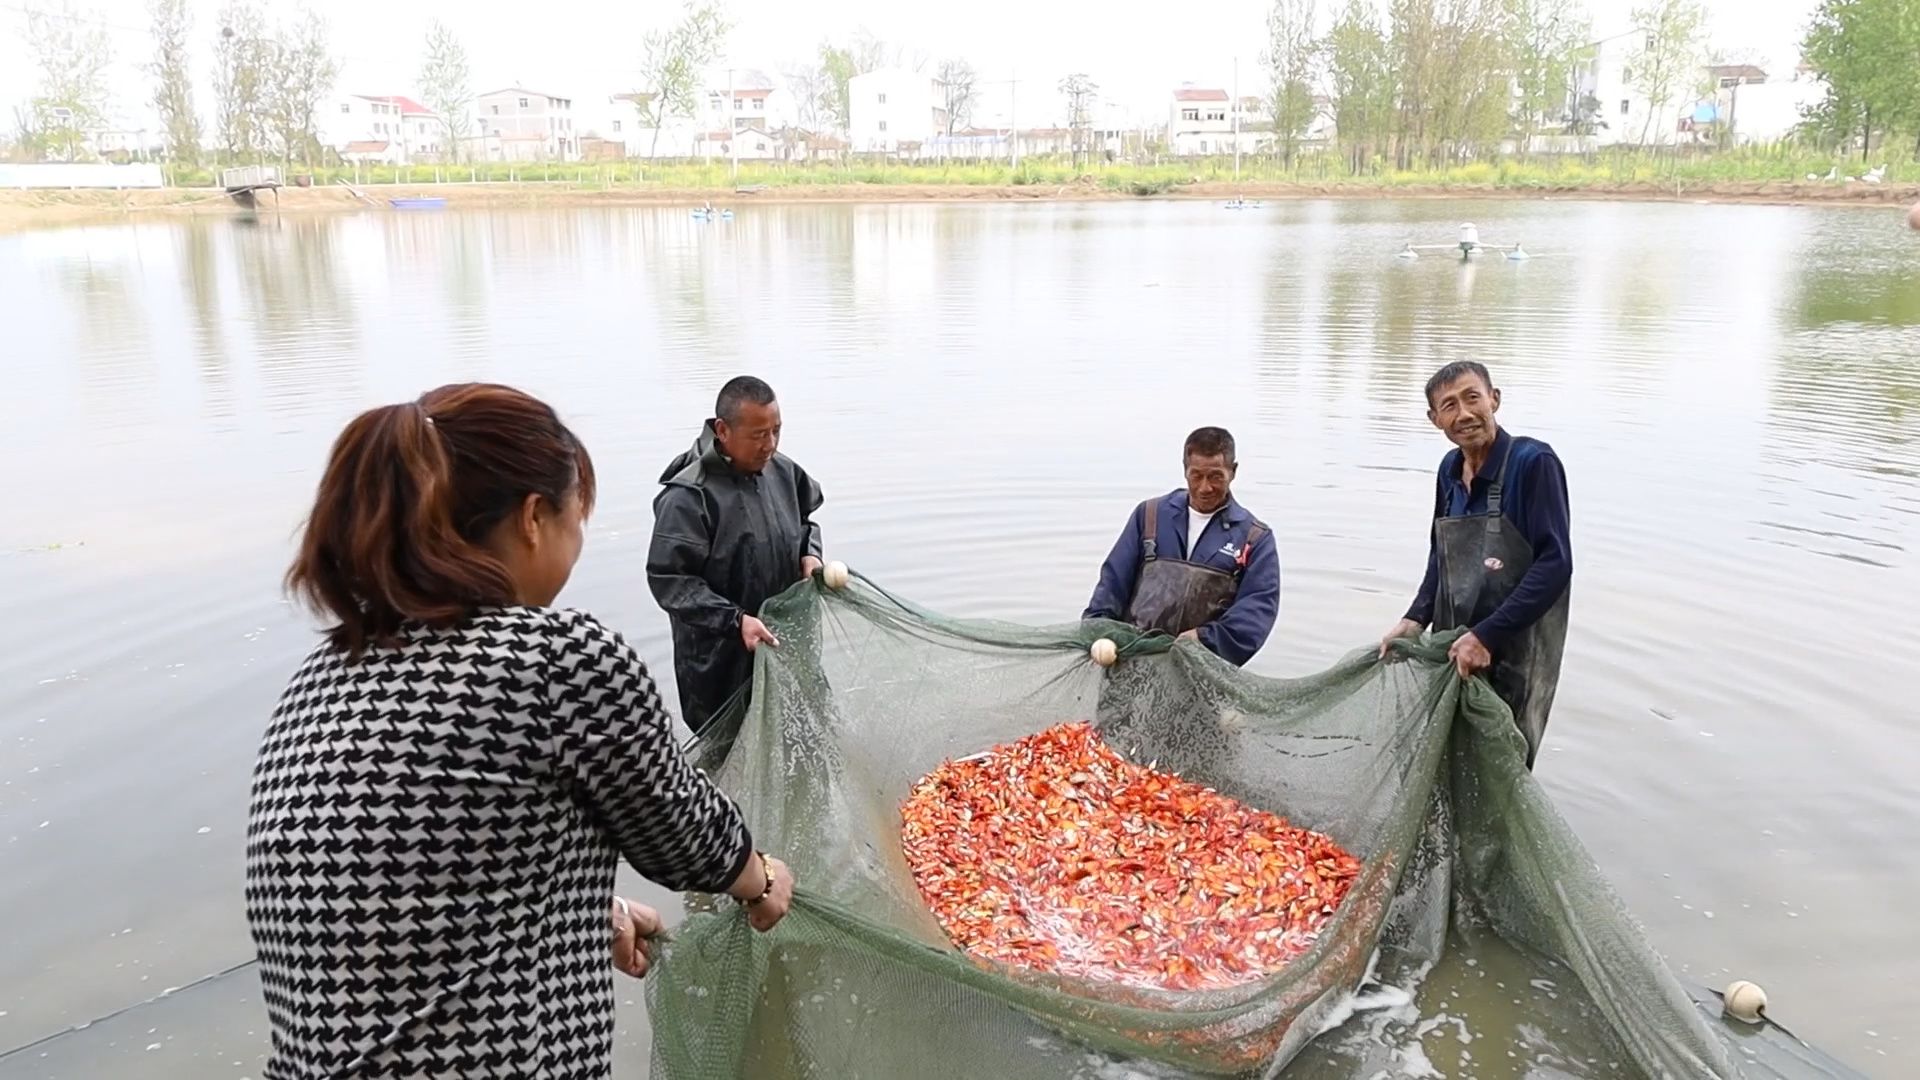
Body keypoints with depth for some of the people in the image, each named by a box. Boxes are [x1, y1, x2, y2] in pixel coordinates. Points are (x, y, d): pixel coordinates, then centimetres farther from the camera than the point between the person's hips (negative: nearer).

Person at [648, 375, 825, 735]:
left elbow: (805, 517, 20)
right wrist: (735, 621, -27)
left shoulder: (783, 471, 0)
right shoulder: (688, 496, -21)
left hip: (784, 641, 6)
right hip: (719, 661, -6)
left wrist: (808, 553, -1)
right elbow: (668, 579, -20)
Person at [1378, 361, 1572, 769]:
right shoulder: (1450, 470, 6)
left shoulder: (1533, 462, -15)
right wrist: (1416, 619, 4)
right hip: (1453, 649, 7)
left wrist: (1487, 636, -21)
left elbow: (1555, 565, -20)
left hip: (1516, 653, -6)